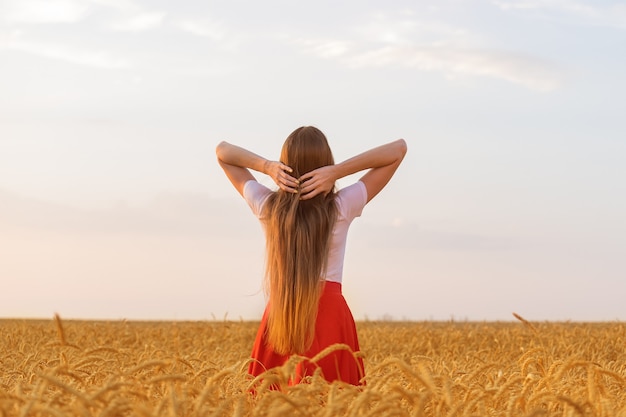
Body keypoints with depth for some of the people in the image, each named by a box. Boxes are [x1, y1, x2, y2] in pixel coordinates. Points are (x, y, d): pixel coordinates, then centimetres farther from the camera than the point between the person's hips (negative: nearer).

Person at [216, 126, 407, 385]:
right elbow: (399, 149, -1)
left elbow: (222, 150, 12)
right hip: (330, 314, -2)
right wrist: (338, 171, -11)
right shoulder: (342, 207, -6)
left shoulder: (266, 206, -1)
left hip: (278, 317, 2)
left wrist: (267, 167, -6)